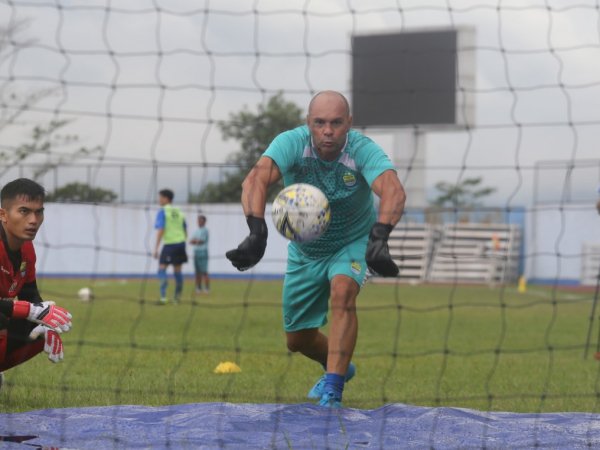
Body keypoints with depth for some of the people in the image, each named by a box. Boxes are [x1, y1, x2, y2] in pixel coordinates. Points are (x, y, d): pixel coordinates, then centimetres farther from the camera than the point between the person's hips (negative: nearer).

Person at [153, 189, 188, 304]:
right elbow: (185, 231, 16)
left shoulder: (162, 212, -6)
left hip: (169, 244, -6)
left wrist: (156, 248, -13)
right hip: (181, 243, 6)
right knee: (177, 270, 14)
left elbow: (160, 230, -14)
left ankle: (163, 297, -20)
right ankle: (177, 297, 21)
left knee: (162, 269, -6)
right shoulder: (179, 212, 13)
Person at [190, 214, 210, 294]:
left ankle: (207, 288, -11)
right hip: (196, 252, 7)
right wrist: (197, 241, -7)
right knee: (197, 272, 7)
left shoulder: (205, 230, -6)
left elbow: (201, 241, -13)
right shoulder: (196, 230, 17)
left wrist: (194, 241, 3)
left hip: (203, 252, -7)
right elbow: (191, 241, 13)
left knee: (204, 272, -10)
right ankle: (198, 288, 11)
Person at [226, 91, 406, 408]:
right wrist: (257, 232, -60)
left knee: (342, 293, -33)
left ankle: (332, 391, -29)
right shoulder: (292, 143, -26)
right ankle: (338, 367, 44)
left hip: (353, 243, -2)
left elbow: (393, 191, -47)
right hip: (304, 251, 3)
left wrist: (379, 237, -65)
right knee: (298, 340, 11)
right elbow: (256, 179, -43)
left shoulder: (363, 150, -29)